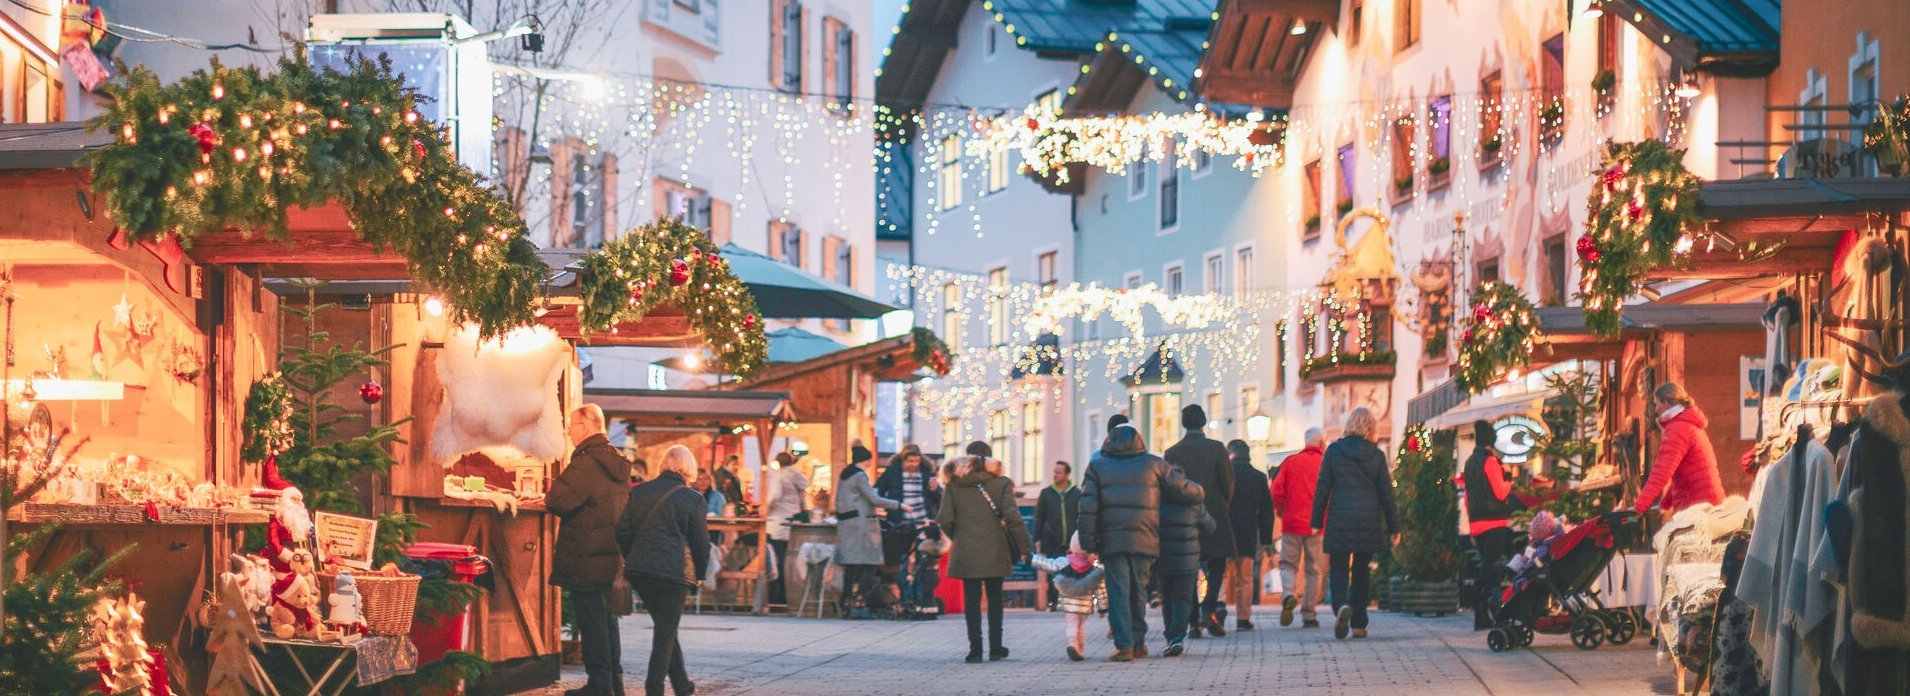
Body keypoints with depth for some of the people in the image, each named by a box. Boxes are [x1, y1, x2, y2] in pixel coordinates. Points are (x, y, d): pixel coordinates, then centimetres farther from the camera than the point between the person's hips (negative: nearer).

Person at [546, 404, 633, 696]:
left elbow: (559, 501, -27)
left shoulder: (585, 464, -18)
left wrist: (547, 499, -2)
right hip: (613, 556, 8)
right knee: (607, 618, 16)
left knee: (592, 620, -3)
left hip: (587, 559, -8)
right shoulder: (616, 462, 11)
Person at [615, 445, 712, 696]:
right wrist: (699, 575, 11)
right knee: (666, 632, 3)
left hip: (639, 572, 5)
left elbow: (622, 532, 9)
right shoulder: (692, 499, -5)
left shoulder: (638, 492, 7)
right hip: (675, 571, -5)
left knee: (664, 629, 19)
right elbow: (701, 542, -2)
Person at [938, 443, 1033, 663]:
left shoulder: (954, 485, 1)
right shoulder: (1001, 483, -2)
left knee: (971, 601, 4)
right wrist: (1026, 547, -4)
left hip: (965, 553, 0)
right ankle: (995, 648, 14)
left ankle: (975, 649, -1)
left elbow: (945, 520, -4)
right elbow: (1012, 517, -9)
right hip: (994, 552, 0)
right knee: (995, 600, 12)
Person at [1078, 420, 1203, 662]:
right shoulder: (1153, 464, 8)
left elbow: (1088, 507, -1)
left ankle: (1124, 645, -9)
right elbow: (1187, 491, 8)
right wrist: (1200, 494, 30)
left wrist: (1087, 542, -1)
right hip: (1145, 540, 1)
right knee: (1138, 590, 14)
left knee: (1118, 592, 0)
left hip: (1111, 540, -1)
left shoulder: (1097, 465, 7)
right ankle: (1138, 643, 19)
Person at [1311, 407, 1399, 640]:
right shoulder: (1376, 455, 1)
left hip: (1339, 519, -1)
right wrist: (1393, 526, 9)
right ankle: (1359, 624, 12)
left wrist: (1317, 521, 5)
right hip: (1369, 522, 1)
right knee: (1361, 571, 12)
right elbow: (1386, 493, 3)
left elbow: (1322, 487, 0)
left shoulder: (1333, 451, -1)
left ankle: (1342, 606, -27)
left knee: (1338, 568, 2)